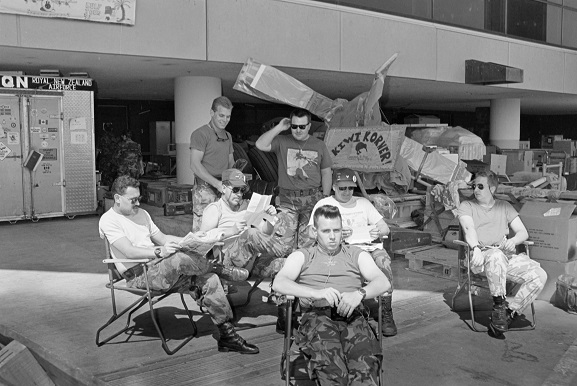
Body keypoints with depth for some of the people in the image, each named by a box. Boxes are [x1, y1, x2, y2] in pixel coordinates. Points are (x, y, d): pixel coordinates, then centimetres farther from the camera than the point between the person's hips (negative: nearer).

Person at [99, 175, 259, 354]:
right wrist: (159, 252, -32)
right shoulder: (109, 220, -5)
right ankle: (222, 270, -6)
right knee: (179, 259, -35)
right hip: (138, 276, -7)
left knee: (209, 280, -13)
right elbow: (129, 251, -18)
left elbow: (162, 238, 21)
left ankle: (227, 335, -9)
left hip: (157, 268, 8)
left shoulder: (141, 213, 21)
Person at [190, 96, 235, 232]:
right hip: (205, 189, -7)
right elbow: (195, 165, -14)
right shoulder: (200, 134, -6)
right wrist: (217, 183, -21)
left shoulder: (228, 136, 19)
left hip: (224, 189, 7)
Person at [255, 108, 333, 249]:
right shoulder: (282, 142, 6)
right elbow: (260, 145, -10)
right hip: (287, 199, 0)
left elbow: (326, 173, 12)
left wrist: (325, 198, 5)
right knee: (285, 239, -6)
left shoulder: (319, 145, 10)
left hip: (312, 198, 1)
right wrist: (279, 128, -8)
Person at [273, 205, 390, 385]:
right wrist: (317, 293, -17)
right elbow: (278, 284, 1)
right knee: (331, 366, -36)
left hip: (352, 316, 1)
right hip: (316, 315, -1)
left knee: (366, 363, -34)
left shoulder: (357, 255, 25)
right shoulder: (301, 256, 21)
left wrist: (359, 294, -15)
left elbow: (383, 282, 8)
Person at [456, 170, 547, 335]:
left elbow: (523, 232, 15)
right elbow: (469, 229, -5)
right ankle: (498, 305, -27)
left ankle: (509, 313, -16)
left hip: (508, 256, 4)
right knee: (496, 256, -40)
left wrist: (513, 240, -9)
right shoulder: (466, 206, 14)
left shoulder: (505, 206, 23)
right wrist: (476, 248, -25)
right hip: (482, 255, -4)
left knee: (539, 275, -21)